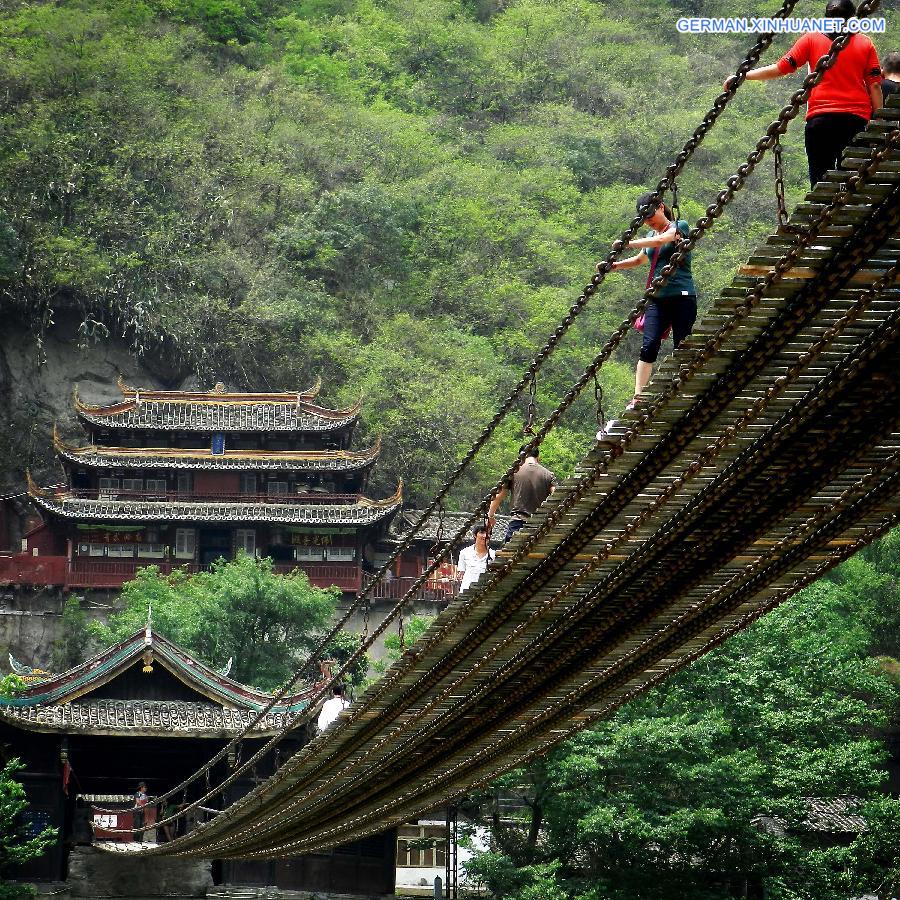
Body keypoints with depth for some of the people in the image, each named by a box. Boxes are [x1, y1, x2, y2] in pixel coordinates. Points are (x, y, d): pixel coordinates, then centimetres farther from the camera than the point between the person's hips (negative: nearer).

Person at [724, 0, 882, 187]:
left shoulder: (812, 39, 5)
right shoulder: (865, 44, 7)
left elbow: (780, 68, 2)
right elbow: (874, 85, 2)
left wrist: (741, 76, 10)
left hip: (820, 116, -1)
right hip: (857, 117, 1)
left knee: (820, 178, 2)